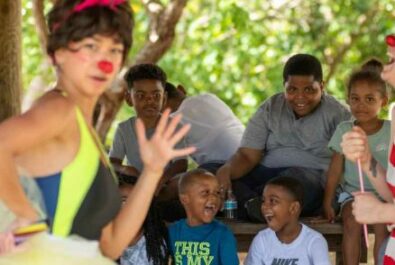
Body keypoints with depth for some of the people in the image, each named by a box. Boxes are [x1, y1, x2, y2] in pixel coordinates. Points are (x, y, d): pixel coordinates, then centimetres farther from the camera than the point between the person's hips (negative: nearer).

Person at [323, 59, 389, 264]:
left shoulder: (390, 131, -3)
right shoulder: (344, 131, 0)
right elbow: (335, 170, 2)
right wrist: (327, 203, -1)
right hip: (353, 192, 1)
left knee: (382, 224, -27)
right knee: (352, 222, -27)